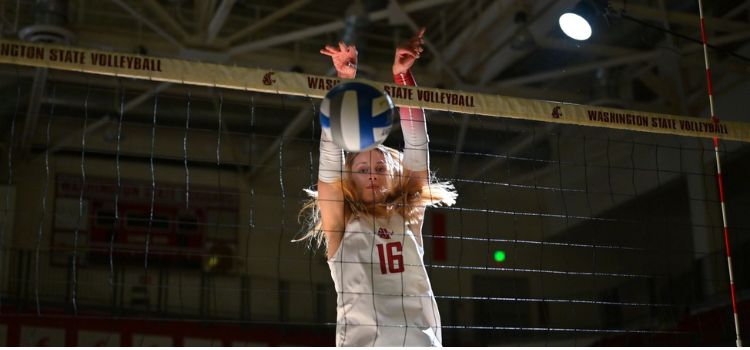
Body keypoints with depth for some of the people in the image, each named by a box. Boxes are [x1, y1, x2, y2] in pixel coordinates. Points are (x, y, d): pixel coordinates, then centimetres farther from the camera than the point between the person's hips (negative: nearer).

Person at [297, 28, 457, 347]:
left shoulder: (407, 217, 17)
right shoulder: (340, 223, 11)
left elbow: (416, 147, 11)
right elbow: (332, 153, 1)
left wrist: (403, 75, 5)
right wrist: (344, 80, -6)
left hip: (424, 340, 3)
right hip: (363, 340, -3)